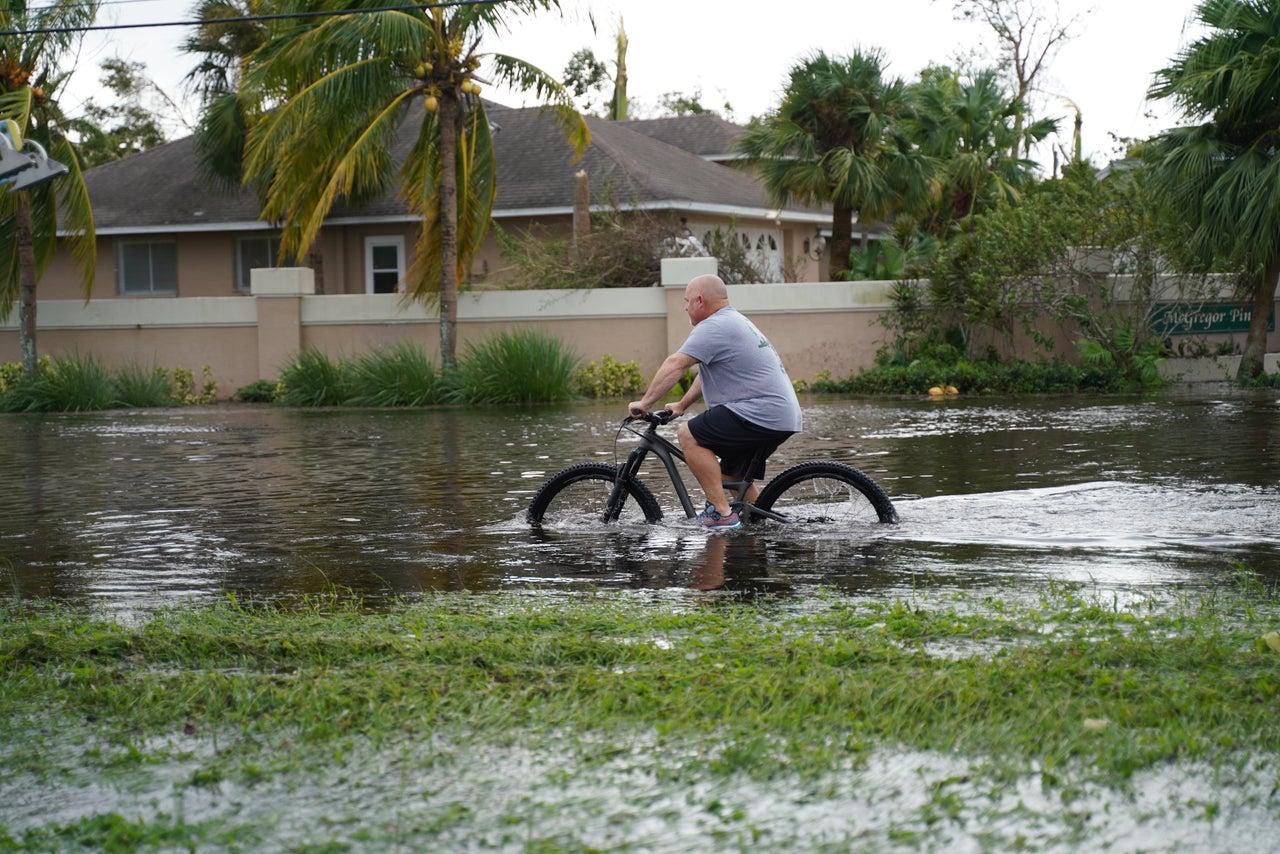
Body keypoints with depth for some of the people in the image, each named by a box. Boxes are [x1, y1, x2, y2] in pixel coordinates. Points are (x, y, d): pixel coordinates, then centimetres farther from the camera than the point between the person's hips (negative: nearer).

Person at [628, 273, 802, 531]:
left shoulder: (714, 327, -10)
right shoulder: (736, 322, 24)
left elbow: (675, 365, -17)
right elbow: (708, 372, 30)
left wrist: (645, 403, -14)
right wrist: (682, 405, 29)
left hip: (760, 413, -11)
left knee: (688, 435, -10)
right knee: (735, 476, 22)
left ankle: (722, 513, -13)